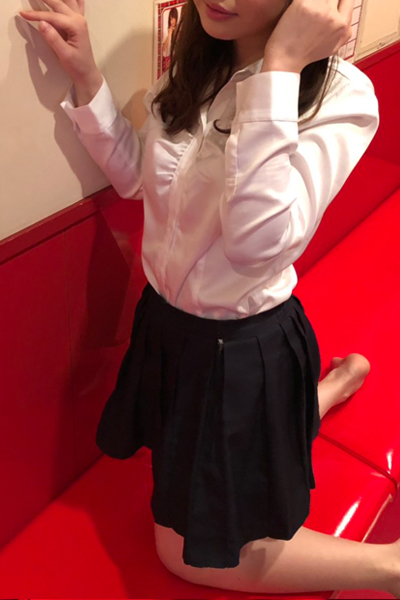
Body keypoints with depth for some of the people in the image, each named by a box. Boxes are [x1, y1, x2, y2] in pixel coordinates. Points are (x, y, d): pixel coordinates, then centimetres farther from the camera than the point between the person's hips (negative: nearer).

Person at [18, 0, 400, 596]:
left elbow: (259, 242, -35)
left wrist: (278, 68, -33)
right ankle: (335, 384, 45)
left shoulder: (342, 97, -23)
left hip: (245, 350, -7)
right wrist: (85, 75, -5)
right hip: (167, 321, 7)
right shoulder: (193, 67, -4)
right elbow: (136, 175, 7)